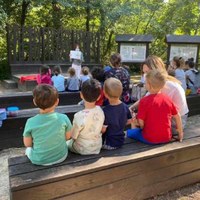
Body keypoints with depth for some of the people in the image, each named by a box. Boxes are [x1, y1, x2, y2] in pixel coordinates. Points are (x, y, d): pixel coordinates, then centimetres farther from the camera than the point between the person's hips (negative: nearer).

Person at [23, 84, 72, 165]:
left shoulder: (31, 122, -21)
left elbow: (27, 144, -7)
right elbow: (67, 137, -4)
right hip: (61, 157, 1)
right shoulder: (63, 118, -20)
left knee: (28, 149, 31)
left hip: (39, 160, 0)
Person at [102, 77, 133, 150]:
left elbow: (103, 130, -20)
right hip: (121, 141, 6)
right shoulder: (125, 107, -7)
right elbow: (129, 121, 7)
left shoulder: (106, 111, -26)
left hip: (109, 144, -6)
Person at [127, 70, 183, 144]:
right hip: (167, 138, 5)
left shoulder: (144, 101, -17)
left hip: (150, 139, -5)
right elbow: (177, 116, 7)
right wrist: (180, 133, 20)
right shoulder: (167, 99, -3)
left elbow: (141, 123, -15)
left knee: (129, 132, 13)